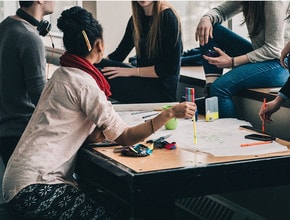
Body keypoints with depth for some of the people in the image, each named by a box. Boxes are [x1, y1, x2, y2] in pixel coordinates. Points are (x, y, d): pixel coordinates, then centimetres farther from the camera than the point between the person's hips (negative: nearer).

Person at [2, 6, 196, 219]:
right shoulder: (83, 83, -15)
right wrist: (171, 113, -13)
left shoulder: (62, 74, 13)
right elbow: (125, 138, -15)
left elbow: (92, 136, 9)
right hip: (34, 188, -9)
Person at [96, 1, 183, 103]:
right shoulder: (136, 19, 10)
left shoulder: (168, 17, -12)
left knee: (103, 77, -24)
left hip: (162, 90, -7)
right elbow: (118, 54, 12)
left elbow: (171, 68, -16)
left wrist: (132, 71, -18)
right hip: (143, 82, 7)